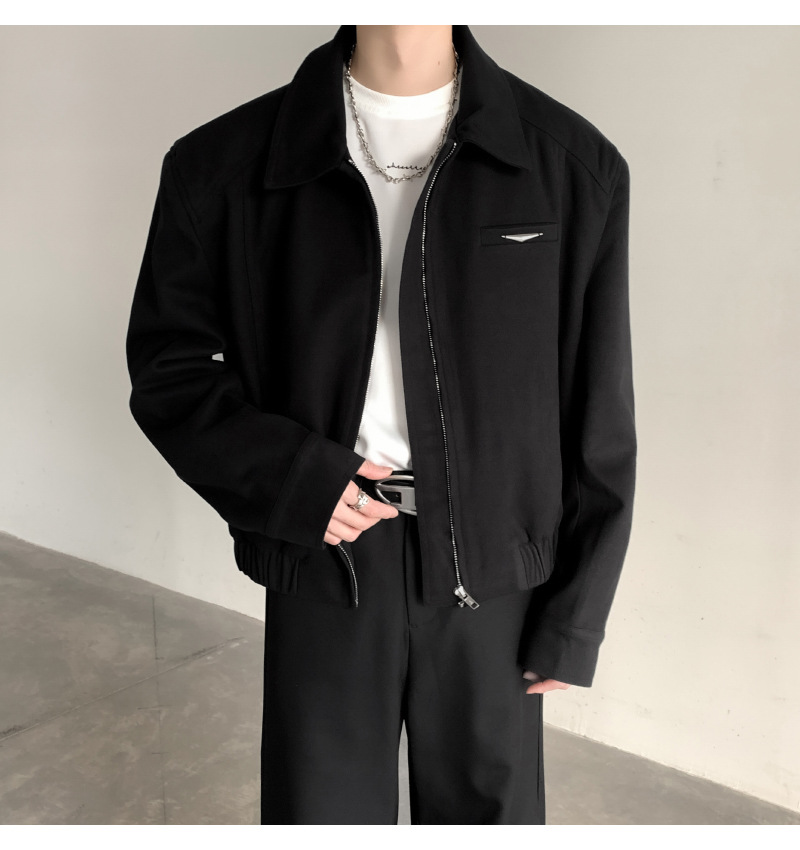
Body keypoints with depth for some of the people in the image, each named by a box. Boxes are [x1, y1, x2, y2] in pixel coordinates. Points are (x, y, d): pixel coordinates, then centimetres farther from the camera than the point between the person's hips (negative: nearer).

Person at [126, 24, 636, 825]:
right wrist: (288, 477, -14)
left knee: (490, 803, 18)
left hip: (491, 577, 1)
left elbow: (598, 419, -2)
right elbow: (168, 365, 3)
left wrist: (575, 618, 0)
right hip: (321, 562, 0)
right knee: (319, 805, 16)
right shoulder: (225, 163, -5)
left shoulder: (575, 165, -6)